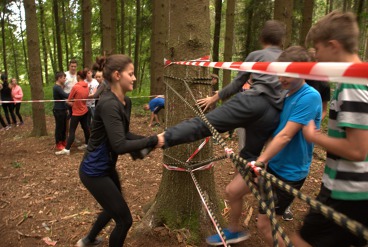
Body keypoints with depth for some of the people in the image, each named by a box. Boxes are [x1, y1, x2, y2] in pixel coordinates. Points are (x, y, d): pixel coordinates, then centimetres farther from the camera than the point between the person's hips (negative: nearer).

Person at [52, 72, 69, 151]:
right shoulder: (56, 87, -17)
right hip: (58, 110, -10)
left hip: (62, 110, 10)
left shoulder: (59, 87, 15)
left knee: (64, 126, 16)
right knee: (59, 127, 0)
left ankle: (63, 141, 28)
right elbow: (66, 95, -27)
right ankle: (58, 144, 11)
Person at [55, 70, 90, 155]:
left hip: (77, 112, -7)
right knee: (85, 127, 17)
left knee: (72, 131, -6)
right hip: (84, 111, 7)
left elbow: (69, 100, -10)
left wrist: (72, 102, 9)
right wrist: (76, 102, 4)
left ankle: (67, 149, -6)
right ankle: (86, 144, 30)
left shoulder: (75, 87, -20)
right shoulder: (86, 86, 1)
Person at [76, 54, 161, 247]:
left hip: (107, 167, 10)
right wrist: (153, 141, -26)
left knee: (114, 209, 30)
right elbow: (119, 145, -33)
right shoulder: (109, 104, -28)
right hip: (95, 171, -9)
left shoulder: (126, 102, 1)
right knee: (124, 219, 2)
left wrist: (147, 141, -8)